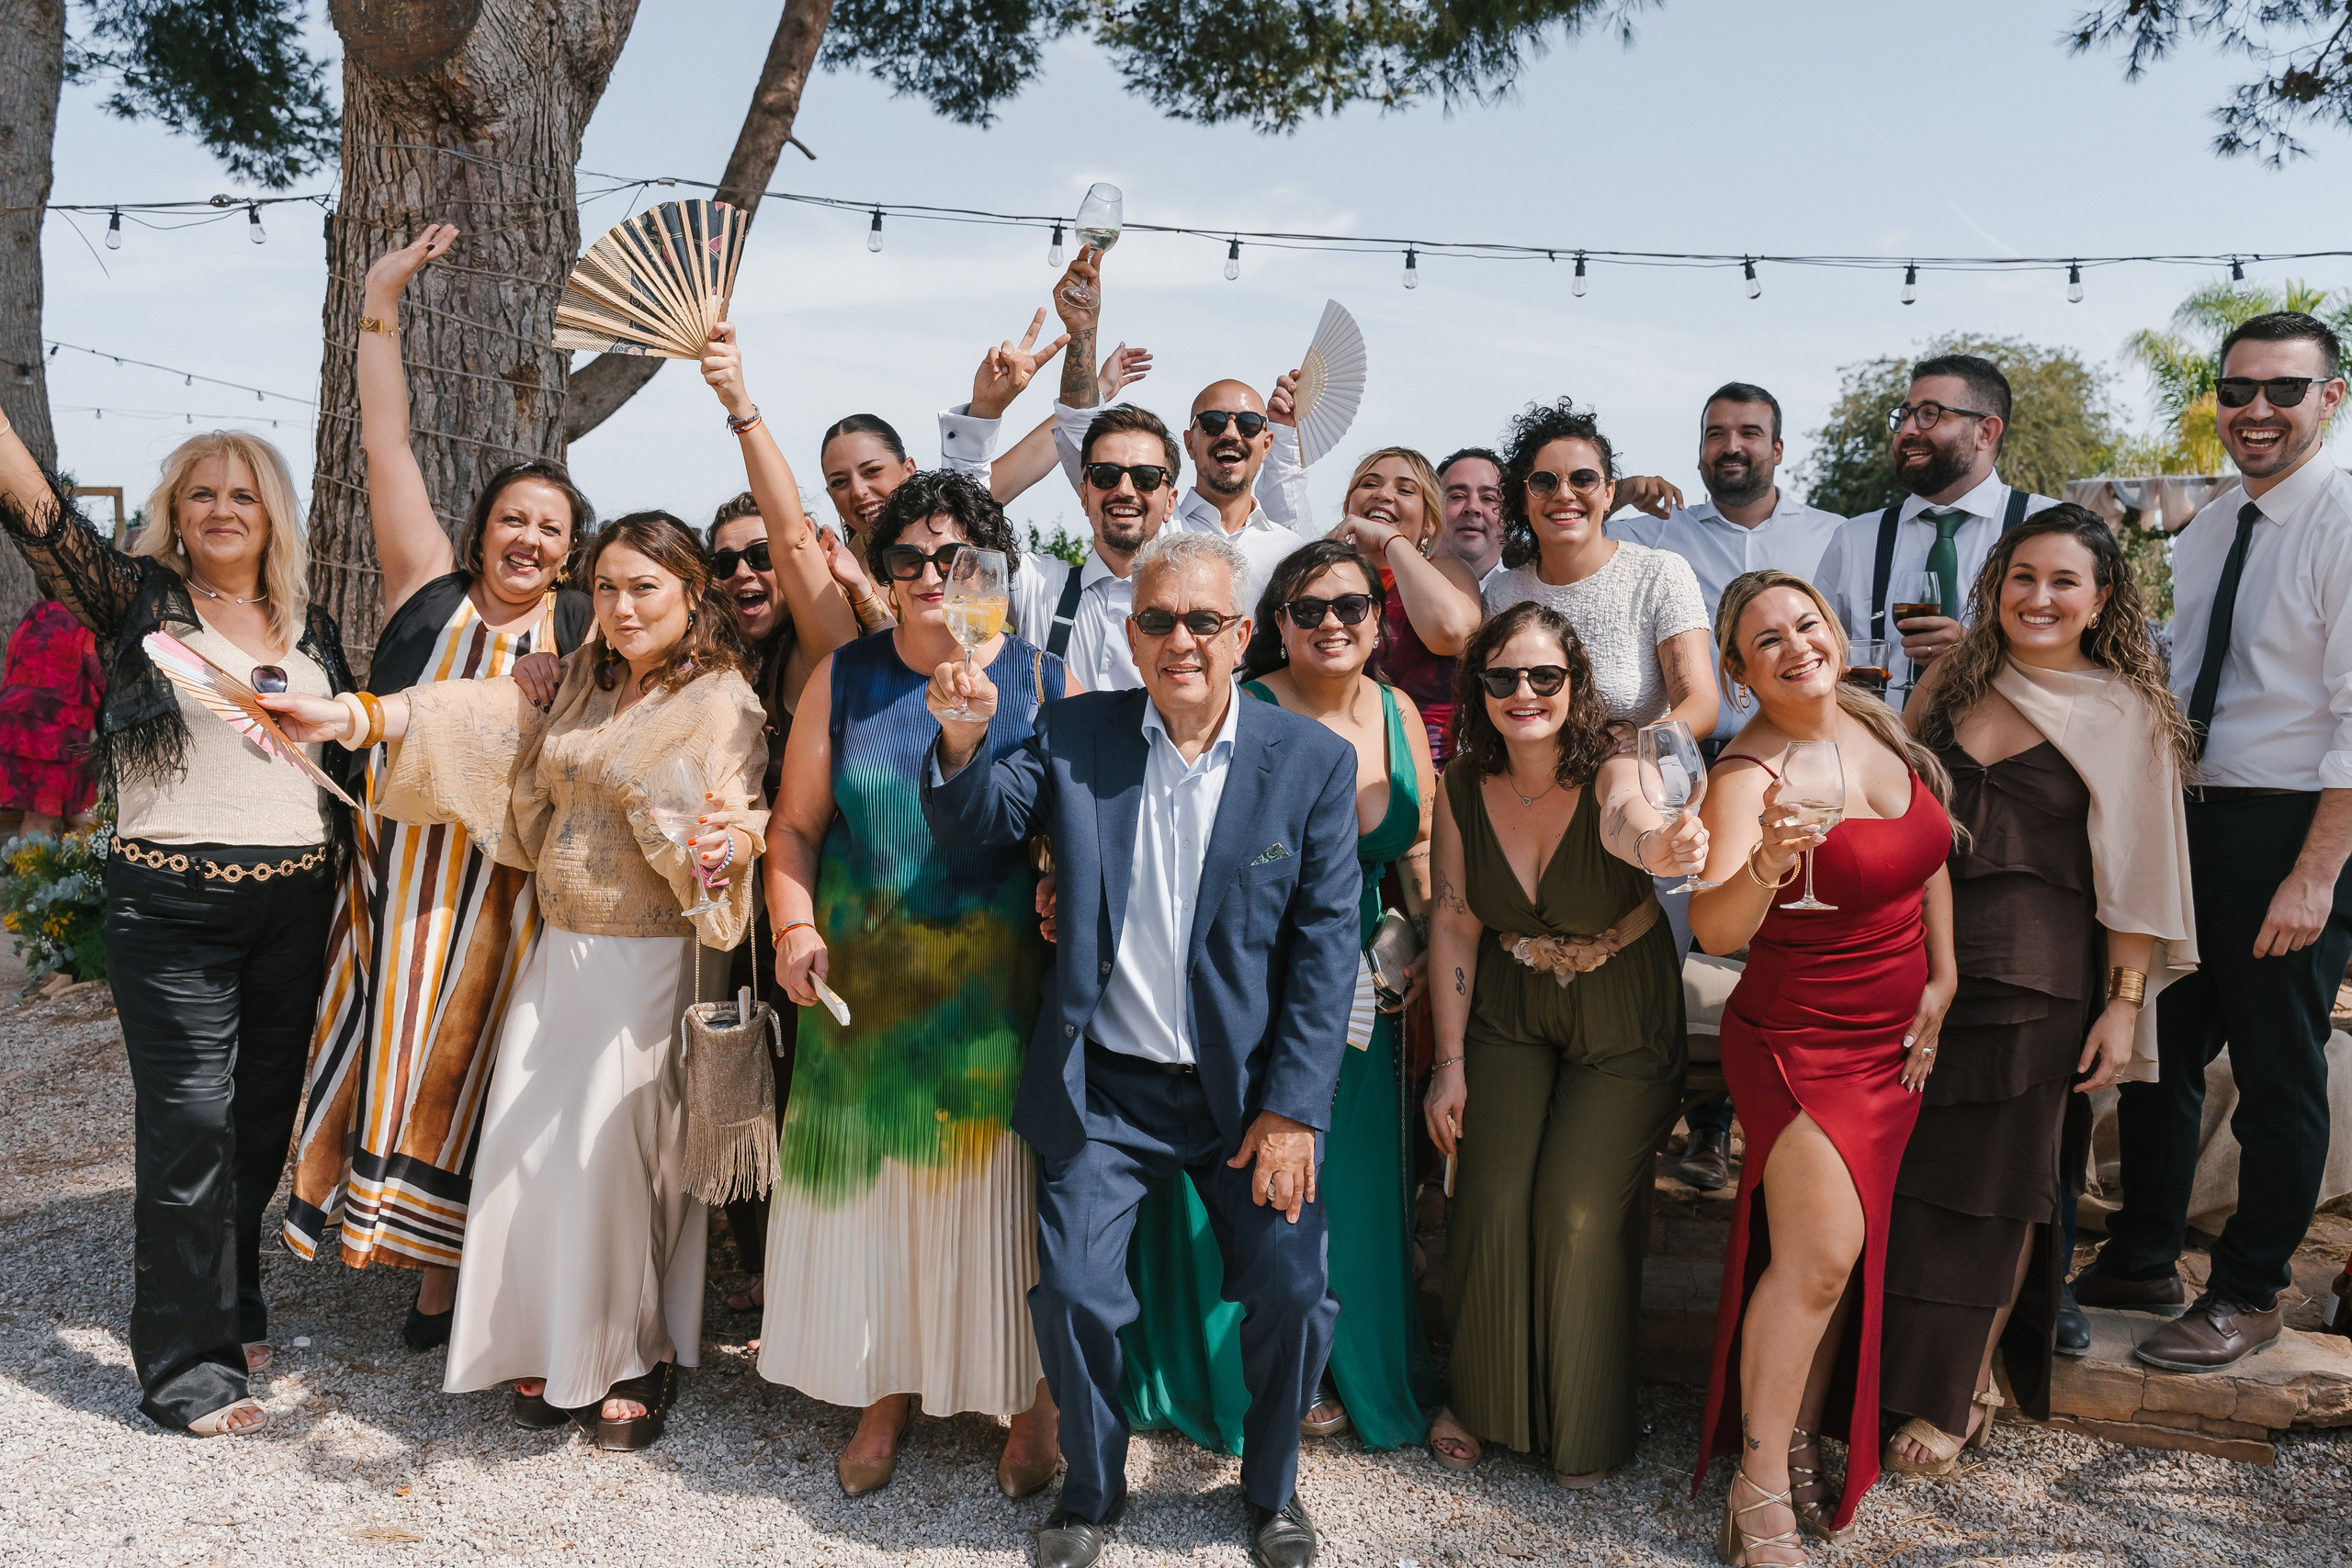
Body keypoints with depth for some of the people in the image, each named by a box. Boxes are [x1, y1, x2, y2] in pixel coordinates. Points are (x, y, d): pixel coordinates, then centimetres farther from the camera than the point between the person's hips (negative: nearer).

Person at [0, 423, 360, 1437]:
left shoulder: (310, 624, 11)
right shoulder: (138, 599, 1)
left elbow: (346, 750, 17)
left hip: (297, 899, 4)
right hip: (173, 905, -4)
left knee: (264, 1113, 13)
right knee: (191, 1120, -4)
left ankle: (232, 1306, 31)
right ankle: (186, 1364, 8)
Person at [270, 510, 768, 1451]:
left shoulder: (720, 703, -10)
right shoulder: (582, 682, 10)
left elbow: (735, 818, -22)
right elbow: (484, 716, -1)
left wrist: (720, 846, -46)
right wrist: (353, 718, -15)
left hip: (649, 964, -6)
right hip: (560, 953, 6)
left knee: (617, 1153, -2)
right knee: (529, 1148, 7)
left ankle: (641, 1356, 19)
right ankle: (555, 1349, 25)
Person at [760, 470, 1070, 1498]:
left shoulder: (1043, 681, -2)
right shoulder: (843, 678, 4)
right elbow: (796, 825, 8)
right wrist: (796, 926, -6)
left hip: (999, 998, -2)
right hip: (864, 991, 2)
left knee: (1000, 1192, 6)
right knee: (870, 1190, 10)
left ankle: (1032, 1402, 26)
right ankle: (883, 1398, 31)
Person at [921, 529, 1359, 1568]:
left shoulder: (1312, 760, -5)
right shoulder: (1076, 737, -1)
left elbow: (1325, 943, -5)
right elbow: (978, 821, -6)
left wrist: (1292, 1107, -10)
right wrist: (962, 743, -28)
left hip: (1248, 1085, 0)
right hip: (1105, 1090, 1)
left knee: (1293, 1292, -4)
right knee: (1072, 1293, -4)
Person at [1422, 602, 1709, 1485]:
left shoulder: (1613, 775, -22)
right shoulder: (1462, 790, -12)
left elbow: (1631, 823, -48)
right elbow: (1454, 924, -5)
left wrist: (1659, 849, -73)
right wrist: (1449, 1063, -5)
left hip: (1622, 1022, -2)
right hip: (1509, 1015, 3)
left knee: (1580, 1210, -5)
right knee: (1493, 1201, -5)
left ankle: (1586, 1427, 20)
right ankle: (1484, 1404, 20)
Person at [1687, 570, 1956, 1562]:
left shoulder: (1881, 727, 2)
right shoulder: (1749, 776, -20)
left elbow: (1931, 849, 14)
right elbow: (1715, 930, -33)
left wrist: (1941, 978, 8)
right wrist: (1766, 863, -53)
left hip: (1896, 1042, 7)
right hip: (1800, 1041, -7)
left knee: (1848, 1253, 10)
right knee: (1818, 1257, -12)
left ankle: (1800, 1438, 25)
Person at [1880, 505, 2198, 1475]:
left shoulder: (2124, 715, -1)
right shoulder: (1950, 687, 9)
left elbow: (2134, 874, -3)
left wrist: (2124, 1001, -8)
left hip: (2036, 974, -3)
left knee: (1995, 1181, 4)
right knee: (1910, 1169, 4)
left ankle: (1961, 1392, 18)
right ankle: (1922, 1371, 21)